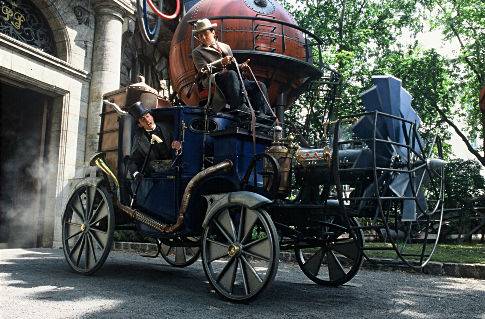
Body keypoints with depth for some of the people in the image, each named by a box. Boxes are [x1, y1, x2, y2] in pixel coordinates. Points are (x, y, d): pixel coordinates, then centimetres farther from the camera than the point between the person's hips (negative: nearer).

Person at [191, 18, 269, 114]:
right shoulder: (197, 52, 13)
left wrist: (241, 66, 0)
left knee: (260, 86, -15)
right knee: (231, 74, -37)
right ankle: (240, 108, -41)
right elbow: (203, 70, -3)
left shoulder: (225, 47, 28)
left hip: (234, 80, 5)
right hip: (213, 81, -5)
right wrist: (221, 62, -18)